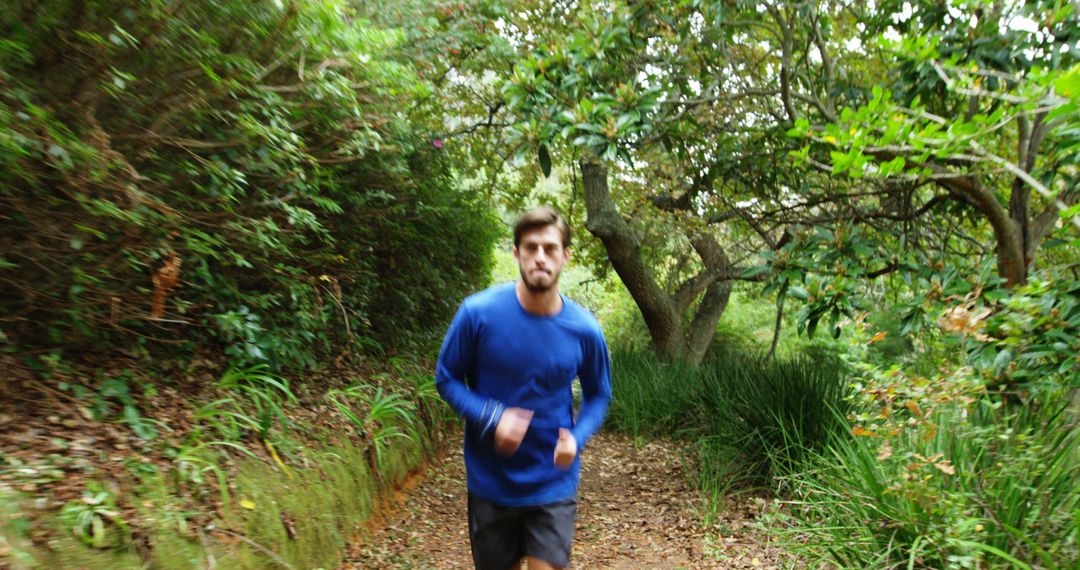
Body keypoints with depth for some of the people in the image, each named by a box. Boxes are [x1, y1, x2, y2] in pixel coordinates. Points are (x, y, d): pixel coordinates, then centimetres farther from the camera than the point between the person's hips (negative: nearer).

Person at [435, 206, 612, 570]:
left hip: (553, 483, 0)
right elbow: (446, 379, -6)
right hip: (490, 482, 0)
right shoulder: (478, 312, -17)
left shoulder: (584, 329, -12)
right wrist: (491, 418, -22)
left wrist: (577, 438, -16)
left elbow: (598, 395, 3)